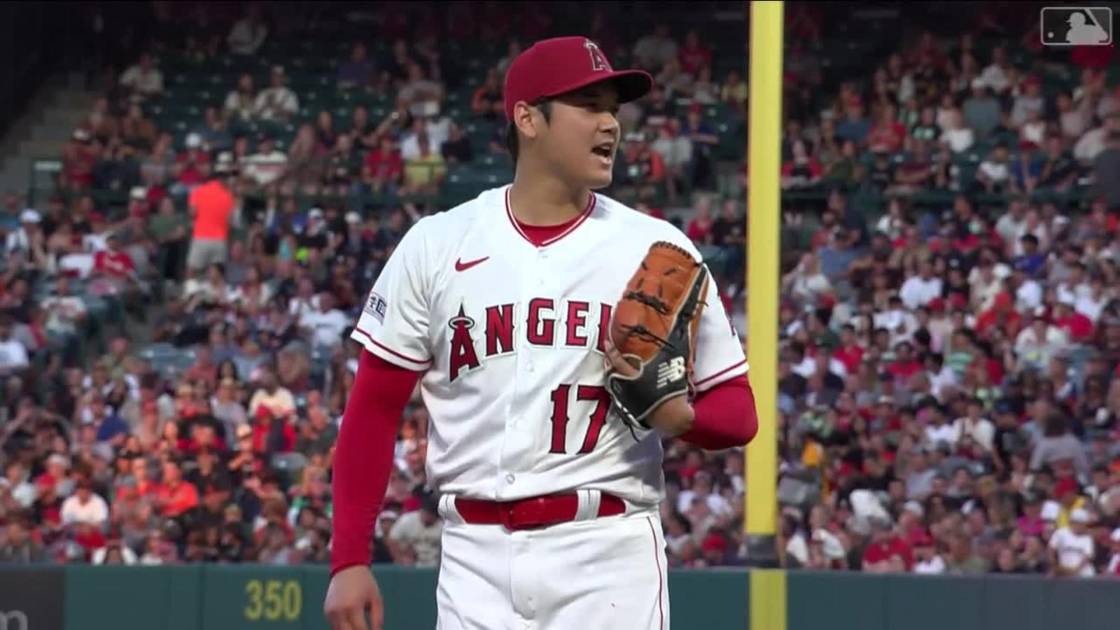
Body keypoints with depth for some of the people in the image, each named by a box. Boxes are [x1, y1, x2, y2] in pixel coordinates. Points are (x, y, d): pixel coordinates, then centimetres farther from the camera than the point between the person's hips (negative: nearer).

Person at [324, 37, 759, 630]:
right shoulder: (437, 245, 6)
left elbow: (738, 411, 7)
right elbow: (374, 407, 8)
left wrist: (677, 414, -16)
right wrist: (349, 559, 1)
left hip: (607, 557, -1)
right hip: (476, 557, 1)